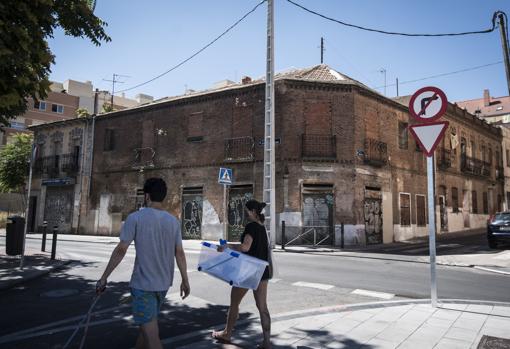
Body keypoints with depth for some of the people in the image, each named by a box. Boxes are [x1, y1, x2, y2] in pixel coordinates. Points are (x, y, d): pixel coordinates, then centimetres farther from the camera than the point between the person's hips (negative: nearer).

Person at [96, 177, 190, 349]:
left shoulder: (135, 218, -11)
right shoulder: (173, 221, 2)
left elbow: (121, 250, -12)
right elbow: (179, 253, 3)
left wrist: (104, 277, -3)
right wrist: (185, 281, 10)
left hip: (143, 284, -5)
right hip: (163, 283, 6)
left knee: (151, 333, -2)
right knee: (146, 324, 24)